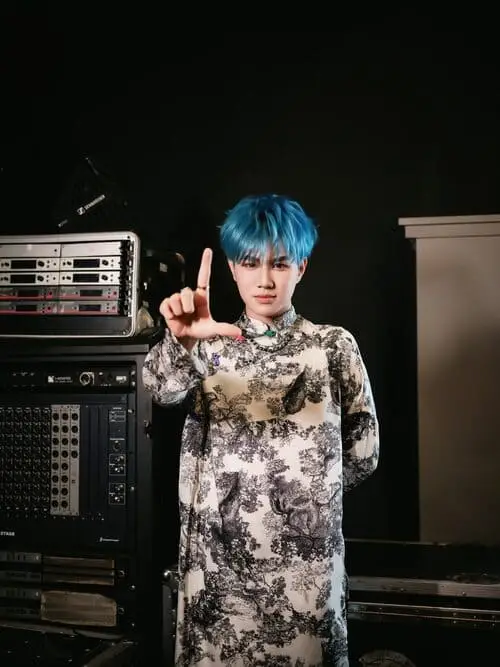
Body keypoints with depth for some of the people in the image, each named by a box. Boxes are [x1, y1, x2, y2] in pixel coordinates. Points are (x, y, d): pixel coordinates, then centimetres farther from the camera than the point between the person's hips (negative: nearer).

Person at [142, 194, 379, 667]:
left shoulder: (333, 345, 2)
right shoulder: (210, 345, 3)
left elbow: (364, 449, 7)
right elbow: (161, 388, -19)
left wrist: (310, 487, 5)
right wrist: (180, 342, -39)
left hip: (305, 553, -1)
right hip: (219, 553, 1)